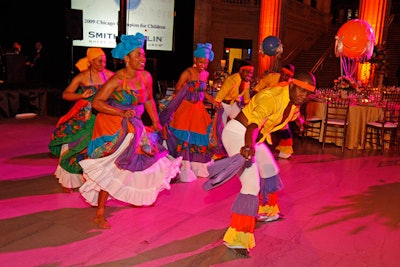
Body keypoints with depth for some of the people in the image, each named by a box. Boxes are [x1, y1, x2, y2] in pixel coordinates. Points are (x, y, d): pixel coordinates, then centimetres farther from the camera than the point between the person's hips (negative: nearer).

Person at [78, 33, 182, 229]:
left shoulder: (146, 77, -3)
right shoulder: (117, 80, -22)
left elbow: (149, 100, 13)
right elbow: (96, 103, -23)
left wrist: (155, 122, 7)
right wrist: (122, 112, -30)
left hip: (132, 125, 7)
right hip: (112, 126, -7)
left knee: (148, 156, 9)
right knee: (111, 168, -7)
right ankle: (99, 215, 4)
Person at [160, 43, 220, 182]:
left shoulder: (205, 74, 7)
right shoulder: (188, 73, -14)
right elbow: (176, 91, -12)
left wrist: (213, 101, 15)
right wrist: (184, 89, -29)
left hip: (198, 108, 7)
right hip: (186, 108, -7)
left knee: (199, 136, 12)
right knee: (184, 137, -2)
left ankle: (198, 167, 27)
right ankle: (185, 169, 7)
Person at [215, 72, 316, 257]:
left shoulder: (294, 104, 0)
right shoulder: (271, 97, -29)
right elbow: (252, 125, -45)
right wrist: (248, 147, -61)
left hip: (254, 138, 10)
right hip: (237, 133, -10)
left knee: (270, 171, 26)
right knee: (252, 186, -19)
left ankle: (266, 212, 50)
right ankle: (236, 238, -12)